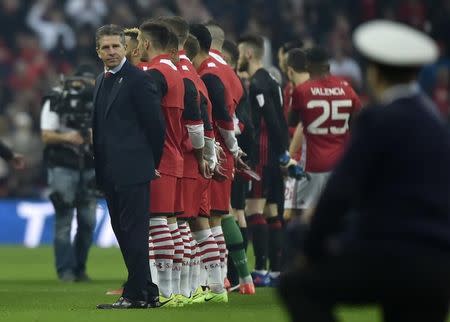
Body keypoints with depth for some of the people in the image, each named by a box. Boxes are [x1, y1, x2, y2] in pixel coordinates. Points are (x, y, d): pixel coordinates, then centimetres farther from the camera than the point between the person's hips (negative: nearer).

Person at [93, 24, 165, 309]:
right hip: (110, 173, 9)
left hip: (133, 170, -9)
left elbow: (156, 124, -10)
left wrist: (152, 162, -3)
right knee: (123, 232, 11)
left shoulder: (139, 80, -10)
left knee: (134, 232, -7)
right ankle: (148, 293, 16)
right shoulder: (102, 81, 16)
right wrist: (100, 167, 14)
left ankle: (136, 295, -5)